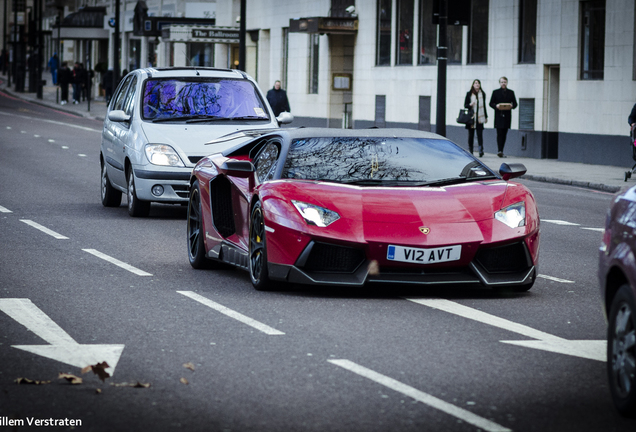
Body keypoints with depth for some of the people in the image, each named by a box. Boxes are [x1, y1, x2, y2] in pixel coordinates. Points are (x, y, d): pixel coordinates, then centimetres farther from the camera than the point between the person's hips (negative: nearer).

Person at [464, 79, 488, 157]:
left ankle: (481, 150, -17)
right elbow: (465, 105, 5)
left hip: (480, 117, 1)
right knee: (471, 133, 3)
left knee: (480, 133, -10)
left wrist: (486, 117, 19)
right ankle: (470, 150, 11)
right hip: (471, 117, -1)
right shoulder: (469, 94, 4)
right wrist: (470, 104, -17)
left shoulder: (482, 94, 11)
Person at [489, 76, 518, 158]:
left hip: (507, 116, 3)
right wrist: (496, 106, -14)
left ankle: (501, 151, 11)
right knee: (499, 133, -13)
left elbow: (515, 104, 13)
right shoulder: (495, 92, 8)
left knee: (504, 134, 5)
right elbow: (491, 103, 7)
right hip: (498, 116, -3)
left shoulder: (511, 92, 13)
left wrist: (512, 106, -10)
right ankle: (499, 150, -20)